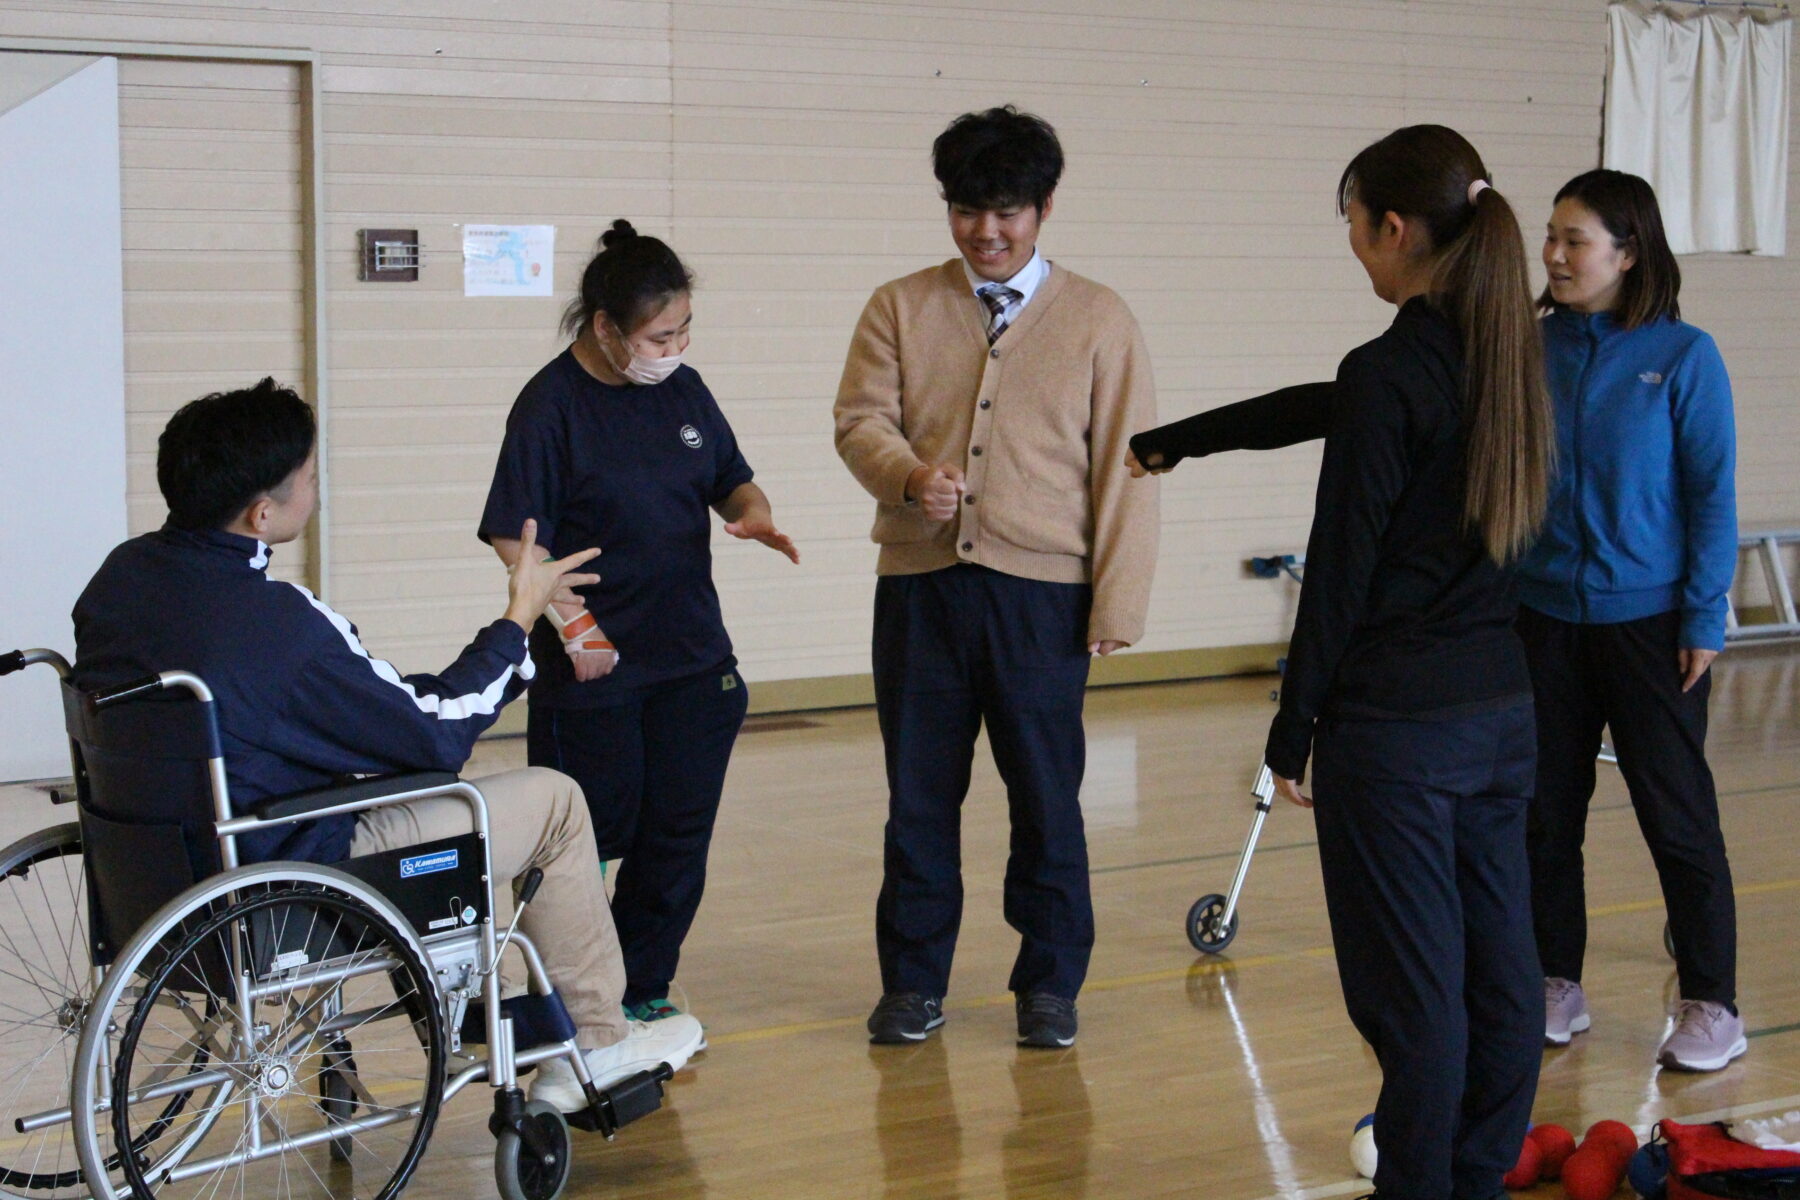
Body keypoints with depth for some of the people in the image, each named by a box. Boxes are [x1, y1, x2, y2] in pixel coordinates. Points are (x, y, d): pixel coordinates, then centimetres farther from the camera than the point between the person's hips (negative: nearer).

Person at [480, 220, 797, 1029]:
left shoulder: (683, 390, 6)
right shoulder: (551, 405, -12)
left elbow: (730, 477, 18)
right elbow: (515, 537, -13)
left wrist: (752, 512, -4)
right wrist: (572, 623, -17)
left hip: (694, 659, 6)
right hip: (595, 663, -6)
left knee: (680, 830, 8)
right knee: (593, 836, 4)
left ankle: (642, 989, 22)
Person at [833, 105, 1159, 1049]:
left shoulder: (1098, 319, 5)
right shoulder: (899, 309, 10)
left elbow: (1123, 468, 2)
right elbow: (861, 418, 1)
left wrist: (1116, 604, -4)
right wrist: (911, 476, -21)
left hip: (1042, 591, -1)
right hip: (920, 584, 2)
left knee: (1047, 796, 4)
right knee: (919, 795, 8)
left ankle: (1049, 983, 18)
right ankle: (913, 981, 21)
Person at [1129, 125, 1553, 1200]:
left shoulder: (1390, 373, -16)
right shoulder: (1507, 356, 9)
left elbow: (1341, 573, -15)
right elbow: (1319, 410, 21)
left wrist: (1295, 729, -5)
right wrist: (1177, 441, 32)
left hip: (1395, 721, -8)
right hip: (1501, 709, 8)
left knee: (1411, 987, -1)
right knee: (1498, 969, 12)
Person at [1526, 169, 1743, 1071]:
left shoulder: (1682, 355, -8)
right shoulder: (1532, 348, 1)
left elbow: (1712, 493, -6)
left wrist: (1703, 620, -9)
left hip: (1647, 619, -4)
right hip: (1545, 616, 4)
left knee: (1677, 815, 3)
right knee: (1547, 810, 10)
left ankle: (1711, 1005, 13)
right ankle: (1557, 987, 23)